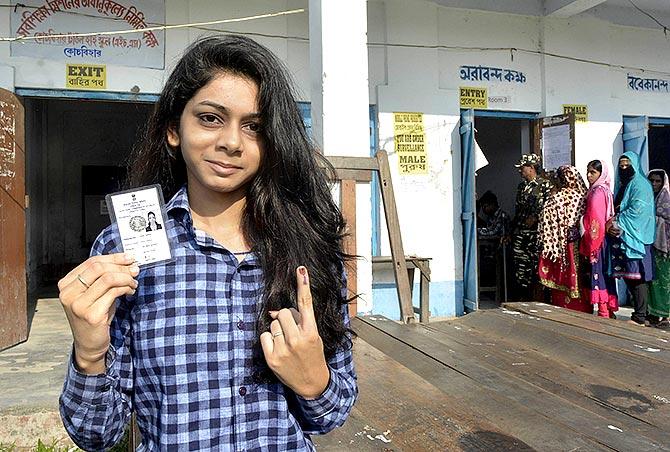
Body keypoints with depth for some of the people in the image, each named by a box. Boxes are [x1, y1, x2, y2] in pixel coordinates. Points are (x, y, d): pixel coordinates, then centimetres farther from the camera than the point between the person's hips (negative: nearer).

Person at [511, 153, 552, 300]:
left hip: (536, 232, -6)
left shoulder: (545, 185, -3)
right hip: (519, 232, 7)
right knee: (520, 266, 7)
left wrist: (535, 217, -18)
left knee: (536, 267, -4)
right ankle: (524, 299, 16)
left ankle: (537, 298, 5)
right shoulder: (521, 186, 17)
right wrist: (511, 230, 19)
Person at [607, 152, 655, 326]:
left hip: (636, 237, -8)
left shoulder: (640, 184, -5)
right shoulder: (622, 185, 20)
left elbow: (637, 209, -16)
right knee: (627, 276, 8)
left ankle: (640, 317, -5)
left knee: (637, 277, -8)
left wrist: (616, 222, -12)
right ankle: (639, 311, 15)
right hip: (622, 236, 8)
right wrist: (614, 222, 3)